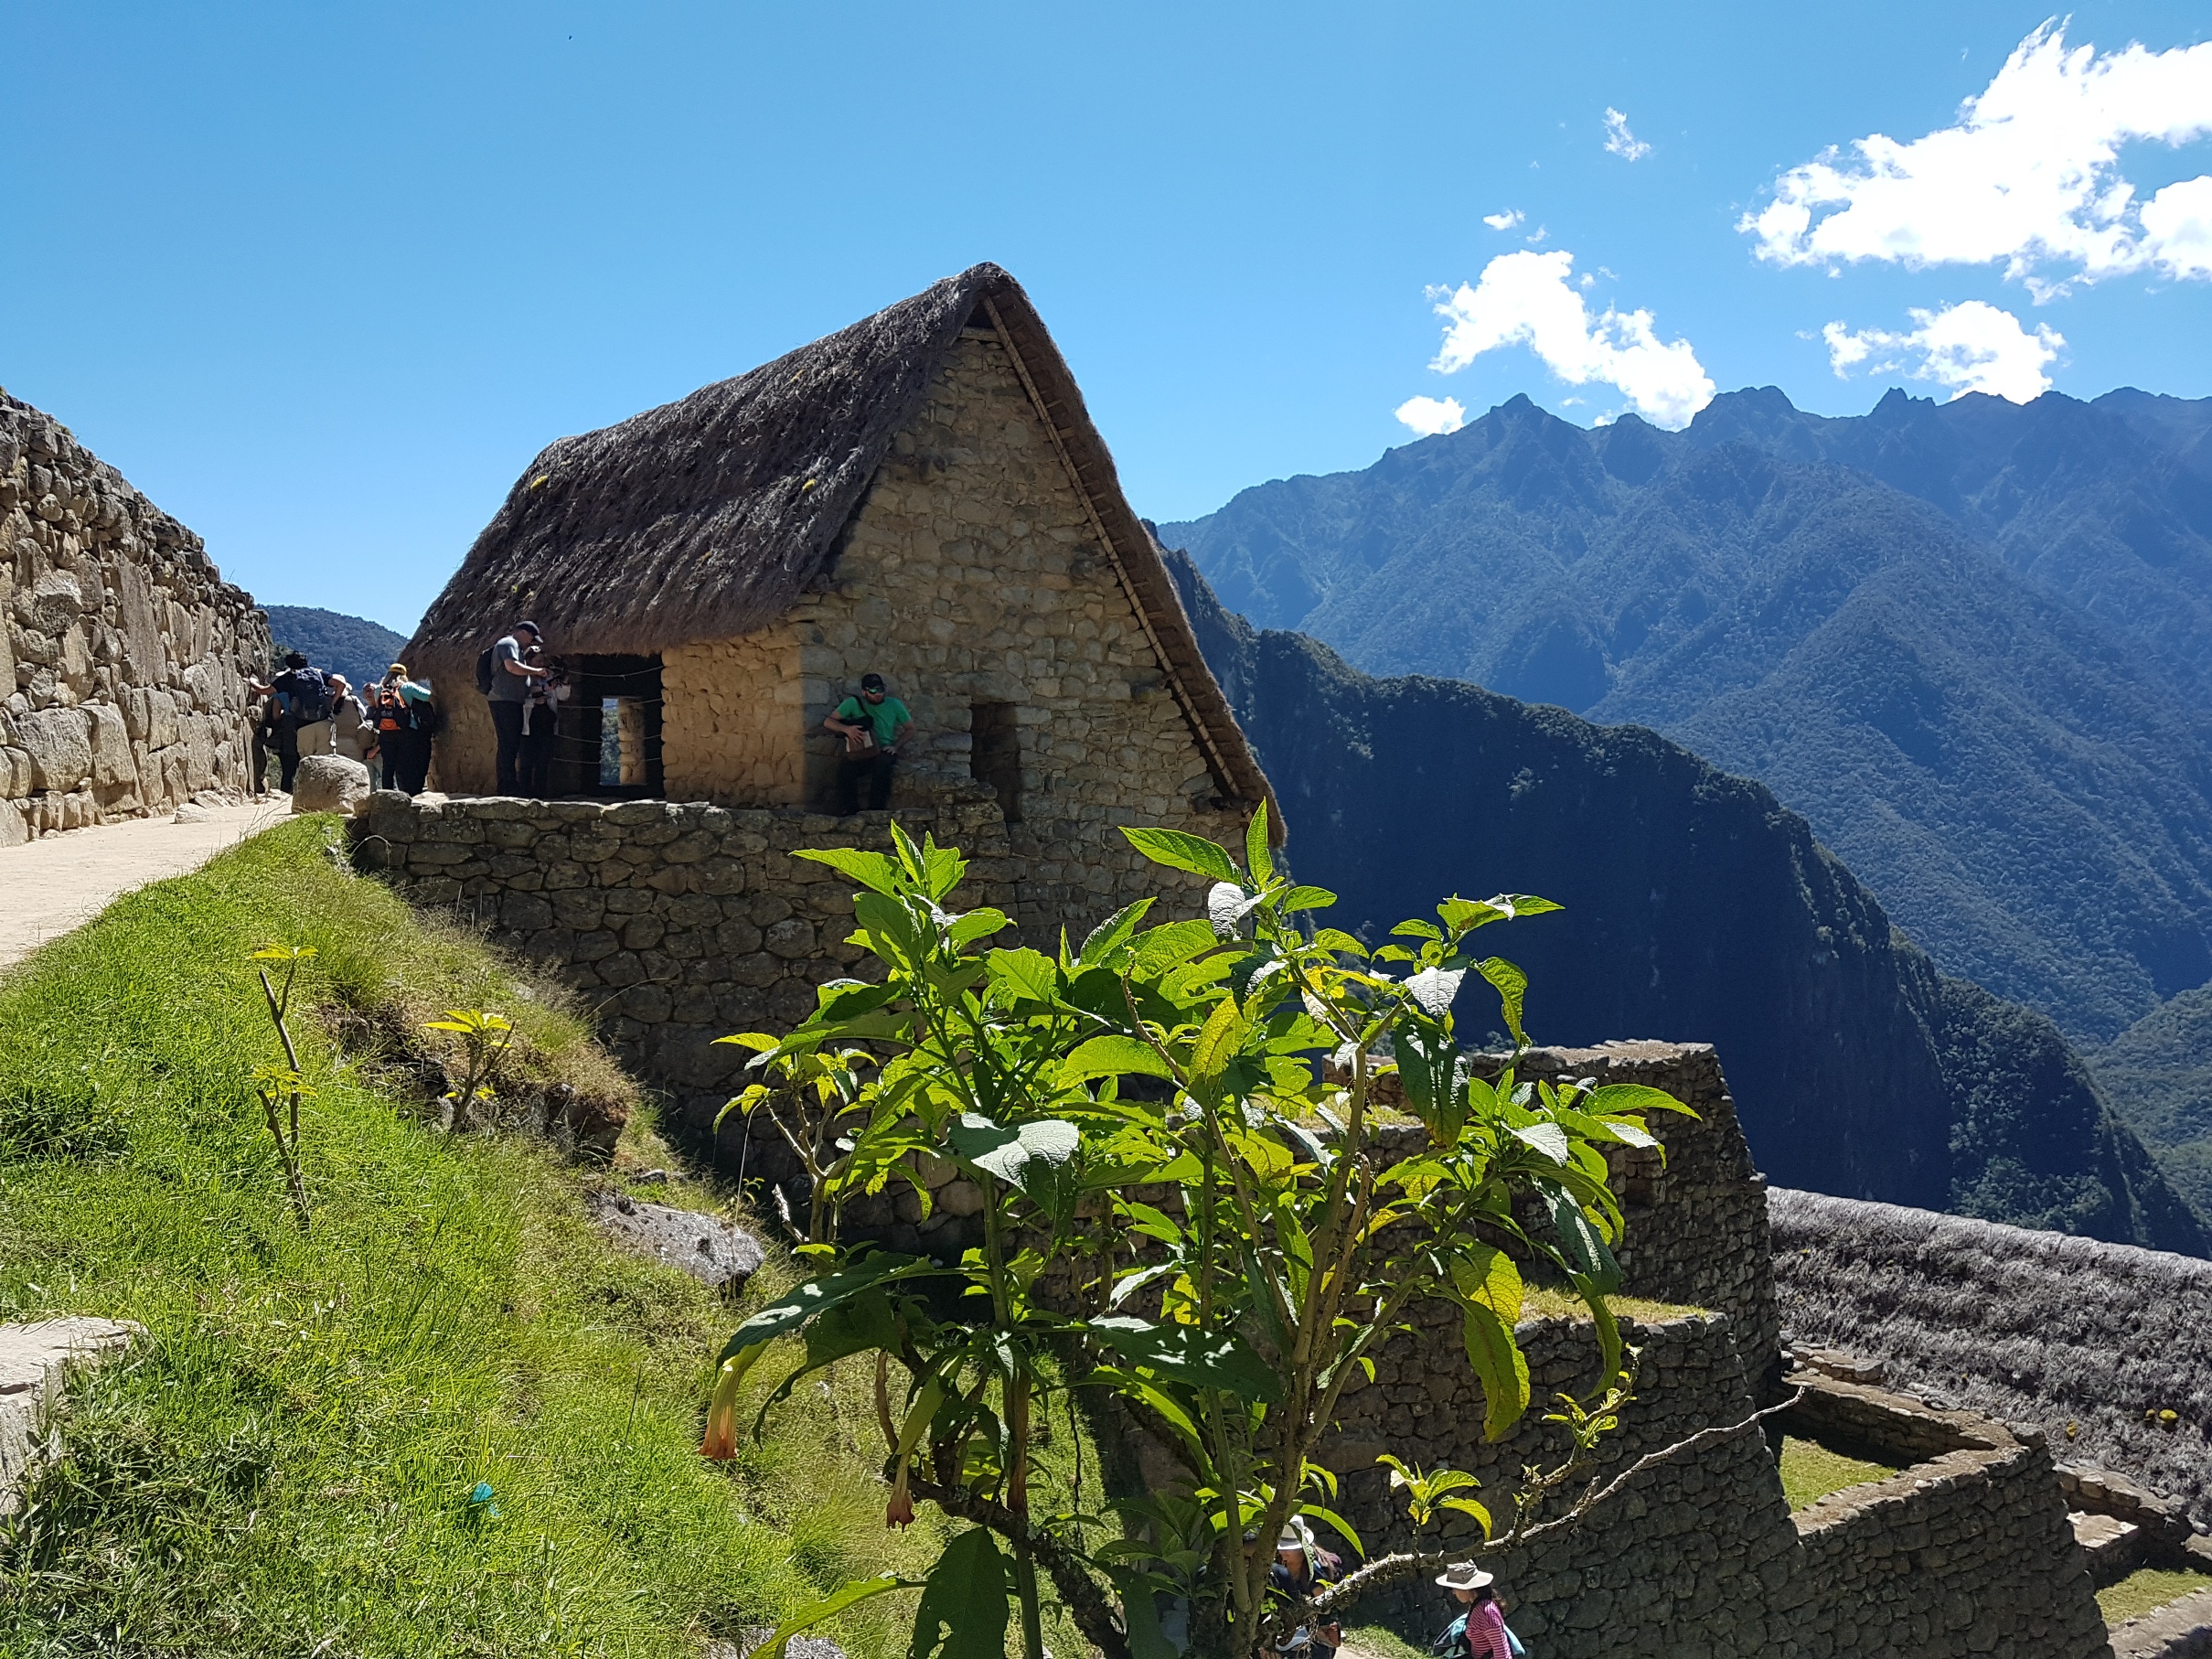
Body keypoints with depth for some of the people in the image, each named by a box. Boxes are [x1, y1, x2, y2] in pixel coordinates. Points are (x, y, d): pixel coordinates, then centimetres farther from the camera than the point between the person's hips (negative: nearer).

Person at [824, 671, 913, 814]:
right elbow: (828, 722, -1)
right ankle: (849, 812, -18)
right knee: (845, 766, -33)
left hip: (884, 752, 0)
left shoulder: (894, 705, 5)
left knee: (882, 762, -37)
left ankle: (876, 810, -28)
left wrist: (896, 746, -3)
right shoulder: (853, 703, 1)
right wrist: (847, 729, -20)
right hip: (859, 753, 0)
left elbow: (910, 728, 13)